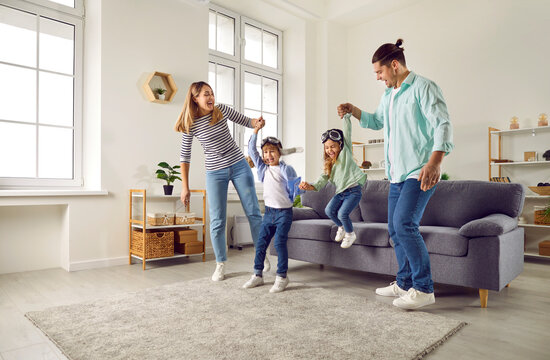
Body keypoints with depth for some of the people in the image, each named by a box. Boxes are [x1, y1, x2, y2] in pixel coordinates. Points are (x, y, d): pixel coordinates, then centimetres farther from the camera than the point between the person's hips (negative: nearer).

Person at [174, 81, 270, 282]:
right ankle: (220, 265, 16)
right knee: (217, 221, -1)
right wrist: (185, 187, -5)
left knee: (253, 213, 5)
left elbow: (246, 122, 8)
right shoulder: (190, 124, -7)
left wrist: (256, 122, -16)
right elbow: (185, 156, -3)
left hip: (239, 166, 2)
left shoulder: (222, 110, -3)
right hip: (215, 173, -1)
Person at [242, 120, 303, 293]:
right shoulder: (263, 168, 9)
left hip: (284, 212, -5)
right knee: (261, 242, 6)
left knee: (280, 243, -7)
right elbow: (251, 151, 7)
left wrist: (298, 188, -29)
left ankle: (282, 277, 6)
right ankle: (258, 275, 18)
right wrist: (256, 130, 4)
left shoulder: (286, 169, -6)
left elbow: (293, 190, -6)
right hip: (269, 212, 5)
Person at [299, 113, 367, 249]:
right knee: (329, 210, -9)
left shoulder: (345, 152, -1)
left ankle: (350, 234, 11)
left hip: (353, 190, -6)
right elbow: (323, 180, 0)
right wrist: (310, 186, -16)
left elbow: (347, 131, -9)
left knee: (342, 213, -18)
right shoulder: (329, 164, 12)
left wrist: (346, 115, -15)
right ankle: (341, 227, 21)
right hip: (340, 192, 6)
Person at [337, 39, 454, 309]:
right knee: (395, 229, 9)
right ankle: (405, 284, 22)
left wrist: (435, 161, -29)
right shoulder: (387, 96, 19)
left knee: (404, 224, -19)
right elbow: (377, 122, 35)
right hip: (396, 174, 9)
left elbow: (442, 125, -15)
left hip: (419, 172, -9)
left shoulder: (423, 88, -6)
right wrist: (354, 110, 19)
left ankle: (424, 289, -6)